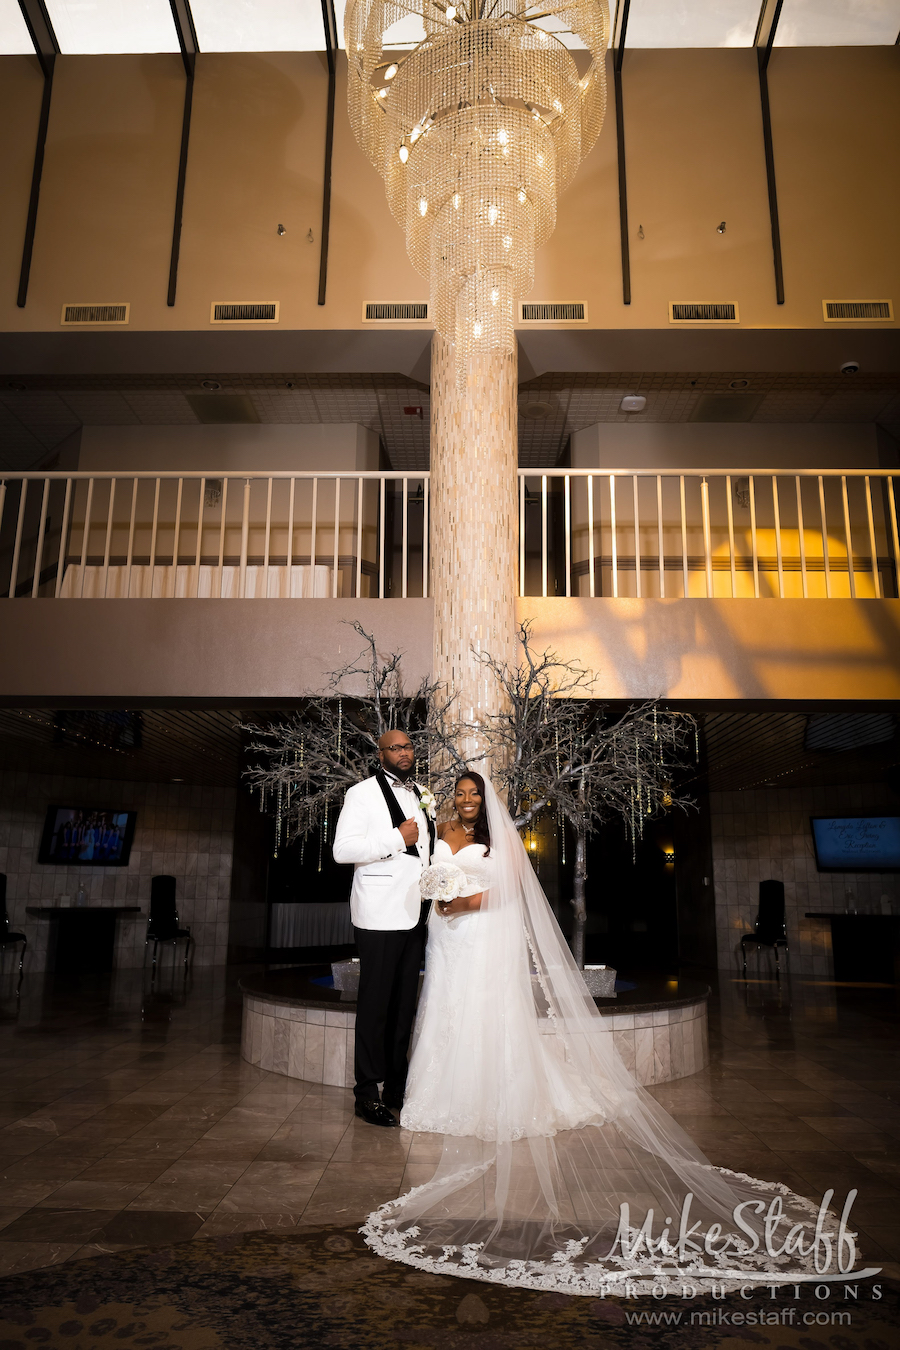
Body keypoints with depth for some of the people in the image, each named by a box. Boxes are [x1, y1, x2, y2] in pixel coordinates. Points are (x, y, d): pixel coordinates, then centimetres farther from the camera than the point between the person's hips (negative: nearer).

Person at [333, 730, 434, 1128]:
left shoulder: (422, 795, 16)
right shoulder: (362, 793, -5)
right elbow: (342, 849, -15)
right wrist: (397, 838, -16)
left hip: (415, 914, 6)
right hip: (380, 916, -6)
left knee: (405, 1005, 12)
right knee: (375, 1005, -1)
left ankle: (397, 1087, 23)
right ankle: (368, 1094, 10)